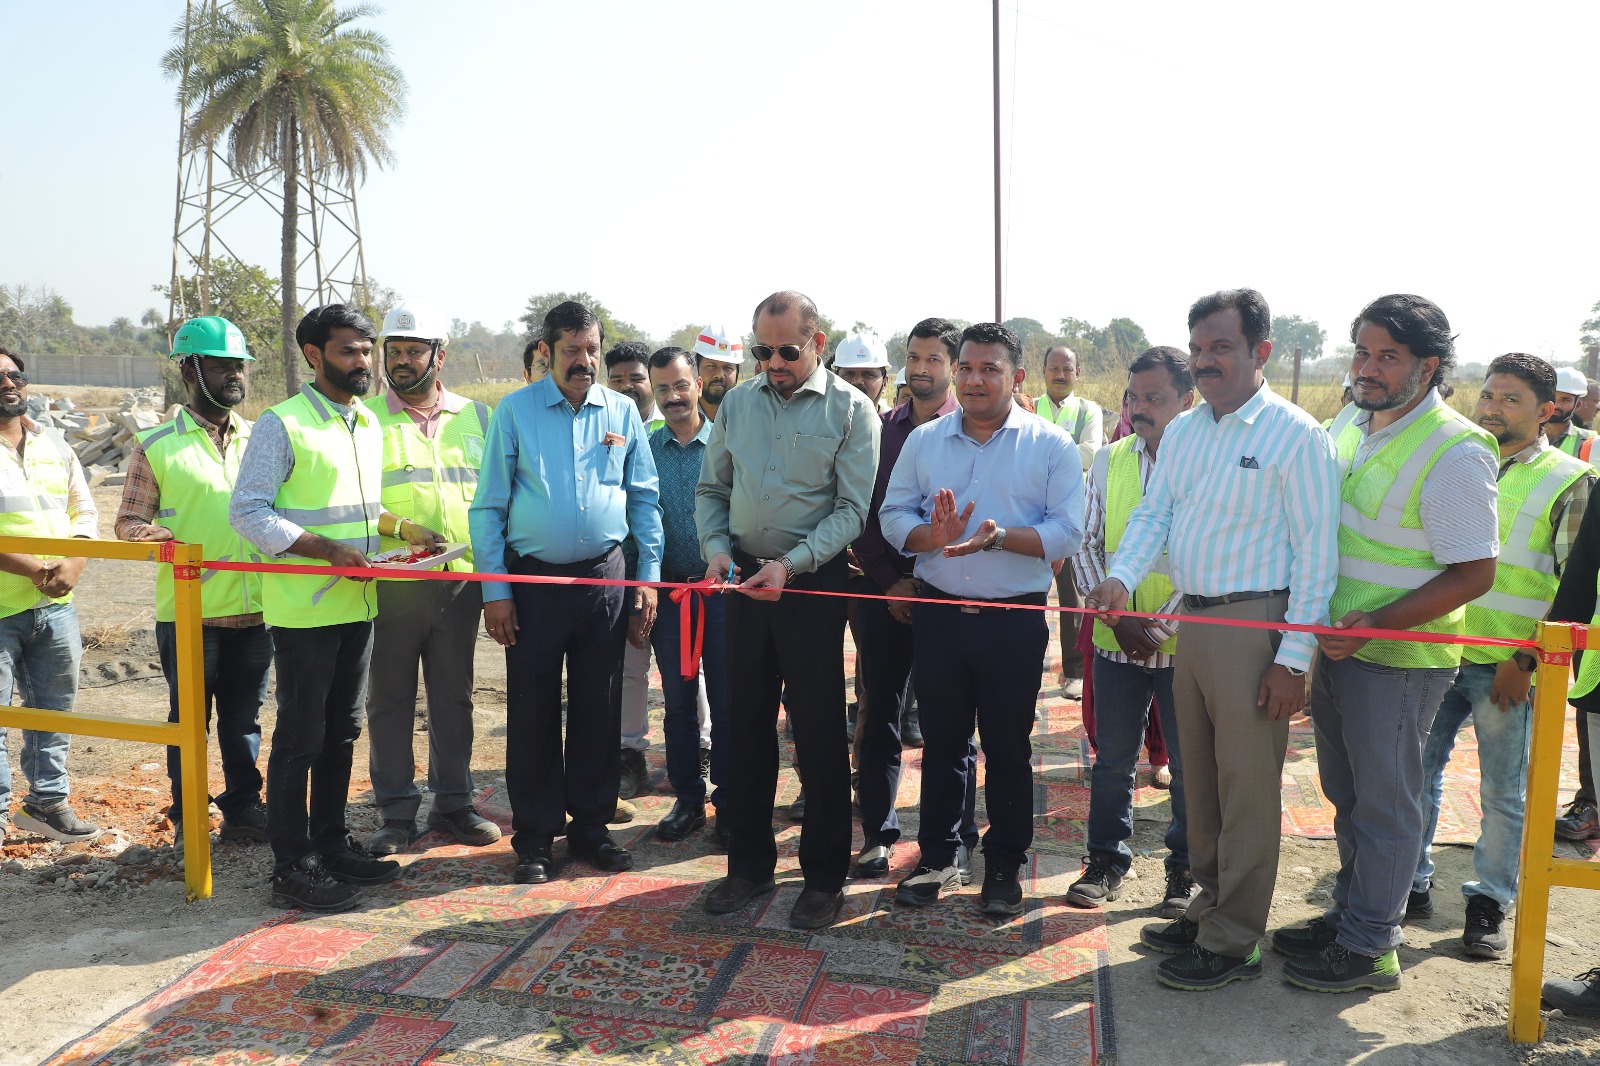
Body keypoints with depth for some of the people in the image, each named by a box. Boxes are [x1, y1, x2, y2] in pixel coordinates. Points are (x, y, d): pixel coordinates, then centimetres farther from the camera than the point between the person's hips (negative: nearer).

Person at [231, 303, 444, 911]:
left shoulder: (369, 423, 12)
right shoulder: (281, 425, -11)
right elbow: (247, 511, -14)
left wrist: (403, 528, 2)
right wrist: (330, 550, -22)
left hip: (357, 604, 7)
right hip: (303, 608, -7)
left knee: (341, 730, 15)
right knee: (300, 736, 1)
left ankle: (331, 843, 29)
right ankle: (292, 868, 12)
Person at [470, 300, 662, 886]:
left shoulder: (623, 412, 6)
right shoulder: (515, 411, -1)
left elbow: (644, 498, 9)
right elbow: (488, 507, -1)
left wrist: (649, 575, 1)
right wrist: (495, 591, -6)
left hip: (605, 579, 2)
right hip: (533, 580, -2)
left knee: (599, 709, 9)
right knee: (532, 712, 5)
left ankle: (591, 826, 24)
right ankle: (535, 837, 19)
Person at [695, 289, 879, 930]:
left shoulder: (850, 410, -5)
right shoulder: (737, 404, 8)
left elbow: (852, 508, -11)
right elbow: (711, 488, 13)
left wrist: (790, 565, -20)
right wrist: (716, 547, -5)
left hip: (814, 582, -4)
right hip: (744, 579, 4)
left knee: (819, 731, 2)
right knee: (746, 722, 11)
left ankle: (824, 875, 17)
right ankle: (749, 865, 26)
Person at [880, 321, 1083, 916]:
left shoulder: (1051, 446, -2)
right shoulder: (924, 440, 7)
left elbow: (1067, 532, -8)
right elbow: (893, 514, 3)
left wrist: (999, 537, -24)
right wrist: (932, 537, -18)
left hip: (1014, 620, -2)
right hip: (939, 614, 3)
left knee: (1008, 749, 9)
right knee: (941, 742, 13)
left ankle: (1005, 867, 25)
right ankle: (937, 858, 28)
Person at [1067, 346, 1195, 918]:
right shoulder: (1109, 461, 5)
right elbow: (1088, 545, 4)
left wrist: (1166, 623, -18)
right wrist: (1117, 616, -7)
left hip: (1184, 644, -3)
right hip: (1116, 641, 3)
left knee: (1189, 766, 10)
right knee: (1112, 760, 13)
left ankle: (1186, 870, 27)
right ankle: (1106, 861, 29)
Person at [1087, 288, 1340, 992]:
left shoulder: (1296, 434, -10)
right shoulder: (1181, 432, 11)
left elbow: (1315, 553, -11)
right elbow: (1153, 513, 9)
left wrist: (1294, 657, -15)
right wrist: (1121, 577, -12)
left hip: (1255, 626, -7)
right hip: (1194, 620, 7)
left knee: (1247, 790, 2)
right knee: (1199, 780, 17)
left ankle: (1232, 944, 15)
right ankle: (1209, 910, 33)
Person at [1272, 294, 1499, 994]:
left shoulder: (1455, 452, -19)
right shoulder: (1351, 421, 6)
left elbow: (1474, 573, -19)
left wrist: (1374, 625, -23)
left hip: (1397, 658, -8)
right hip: (1336, 644, 8)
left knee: (1383, 803, 5)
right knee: (1347, 795, 19)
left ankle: (1369, 946, 19)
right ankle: (1346, 915, 35)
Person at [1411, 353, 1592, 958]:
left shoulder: (1569, 483, -3)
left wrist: (1527, 662, -11)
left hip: (1509, 666, -4)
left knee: (1503, 792, 7)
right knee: (1418, 769, 9)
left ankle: (1490, 903, 22)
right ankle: (1414, 885, 24)